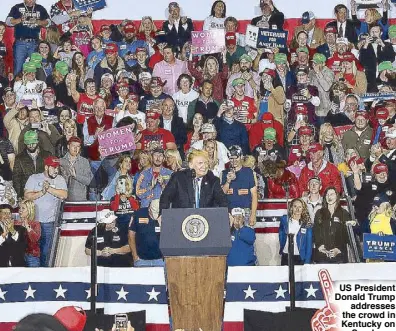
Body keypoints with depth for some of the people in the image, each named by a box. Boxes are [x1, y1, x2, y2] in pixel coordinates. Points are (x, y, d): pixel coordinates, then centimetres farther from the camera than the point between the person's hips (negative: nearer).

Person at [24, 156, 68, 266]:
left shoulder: (60, 180, 6)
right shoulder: (34, 178, 3)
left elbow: (64, 195, -10)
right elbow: (27, 196, -6)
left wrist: (49, 188, -16)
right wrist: (41, 192, -18)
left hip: (49, 221, 1)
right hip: (33, 220, -1)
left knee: (45, 251, 5)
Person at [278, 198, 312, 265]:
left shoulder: (307, 224, -2)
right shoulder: (284, 219, 1)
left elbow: (309, 244, -2)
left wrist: (307, 262, -7)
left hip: (300, 258, -1)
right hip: (286, 257, 1)